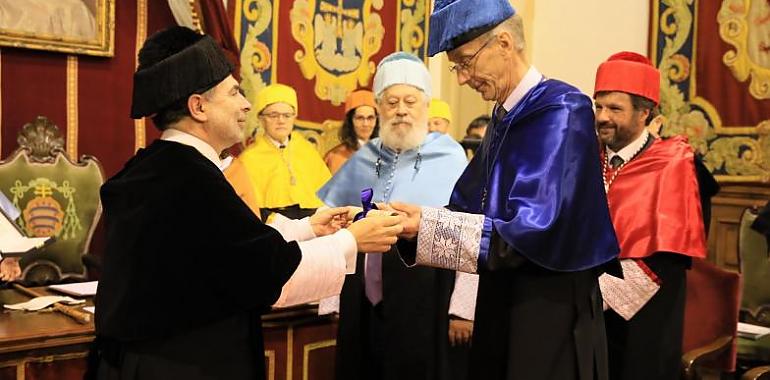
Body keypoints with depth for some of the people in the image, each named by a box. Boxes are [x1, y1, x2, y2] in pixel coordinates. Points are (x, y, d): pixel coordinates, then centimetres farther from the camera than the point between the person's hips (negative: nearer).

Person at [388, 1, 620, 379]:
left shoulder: (561, 110, -16)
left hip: (552, 309, -8)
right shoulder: (503, 120, 10)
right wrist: (411, 222, -9)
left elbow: (536, 229, -26)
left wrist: (430, 226, -26)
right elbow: (467, 209, 9)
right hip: (503, 299, 8)